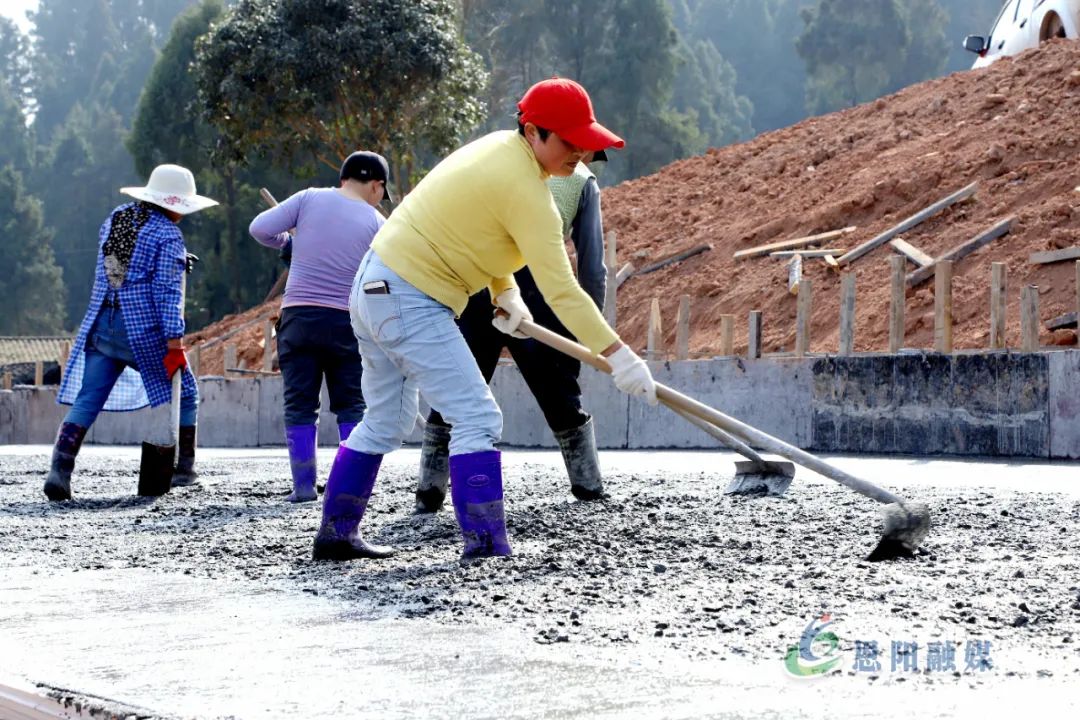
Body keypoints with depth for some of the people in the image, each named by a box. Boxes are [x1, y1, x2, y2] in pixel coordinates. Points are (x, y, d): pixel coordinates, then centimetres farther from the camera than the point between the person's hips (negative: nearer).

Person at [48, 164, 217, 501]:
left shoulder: (114, 218, 11)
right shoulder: (167, 236, -10)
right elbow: (167, 292, -15)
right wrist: (175, 343, -16)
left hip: (101, 326, 6)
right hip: (145, 333, -5)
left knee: (85, 402, 3)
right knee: (184, 395, 14)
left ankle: (60, 470, -12)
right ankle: (183, 469, 18)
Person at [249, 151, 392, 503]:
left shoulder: (309, 198, 1)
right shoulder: (377, 222, 1)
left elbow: (259, 228, -3)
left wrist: (289, 244, 14)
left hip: (298, 316, 0)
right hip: (346, 321, 0)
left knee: (300, 405, 6)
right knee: (352, 406, 10)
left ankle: (304, 485, 2)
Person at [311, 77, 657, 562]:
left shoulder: (498, 146, 8)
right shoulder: (524, 187, -20)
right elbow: (560, 288, -23)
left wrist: (506, 293, 8)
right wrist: (618, 355, -22)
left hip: (373, 286, 10)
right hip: (411, 301, -10)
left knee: (387, 422, 20)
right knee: (477, 419, -12)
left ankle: (335, 534, 26)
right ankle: (486, 548, -17)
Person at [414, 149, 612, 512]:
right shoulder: (581, 179, 17)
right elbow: (592, 263, 11)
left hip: (471, 282, 2)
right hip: (534, 283, -2)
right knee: (561, 396, 13)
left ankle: (429, 492, 5)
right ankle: (588, 485, 23)